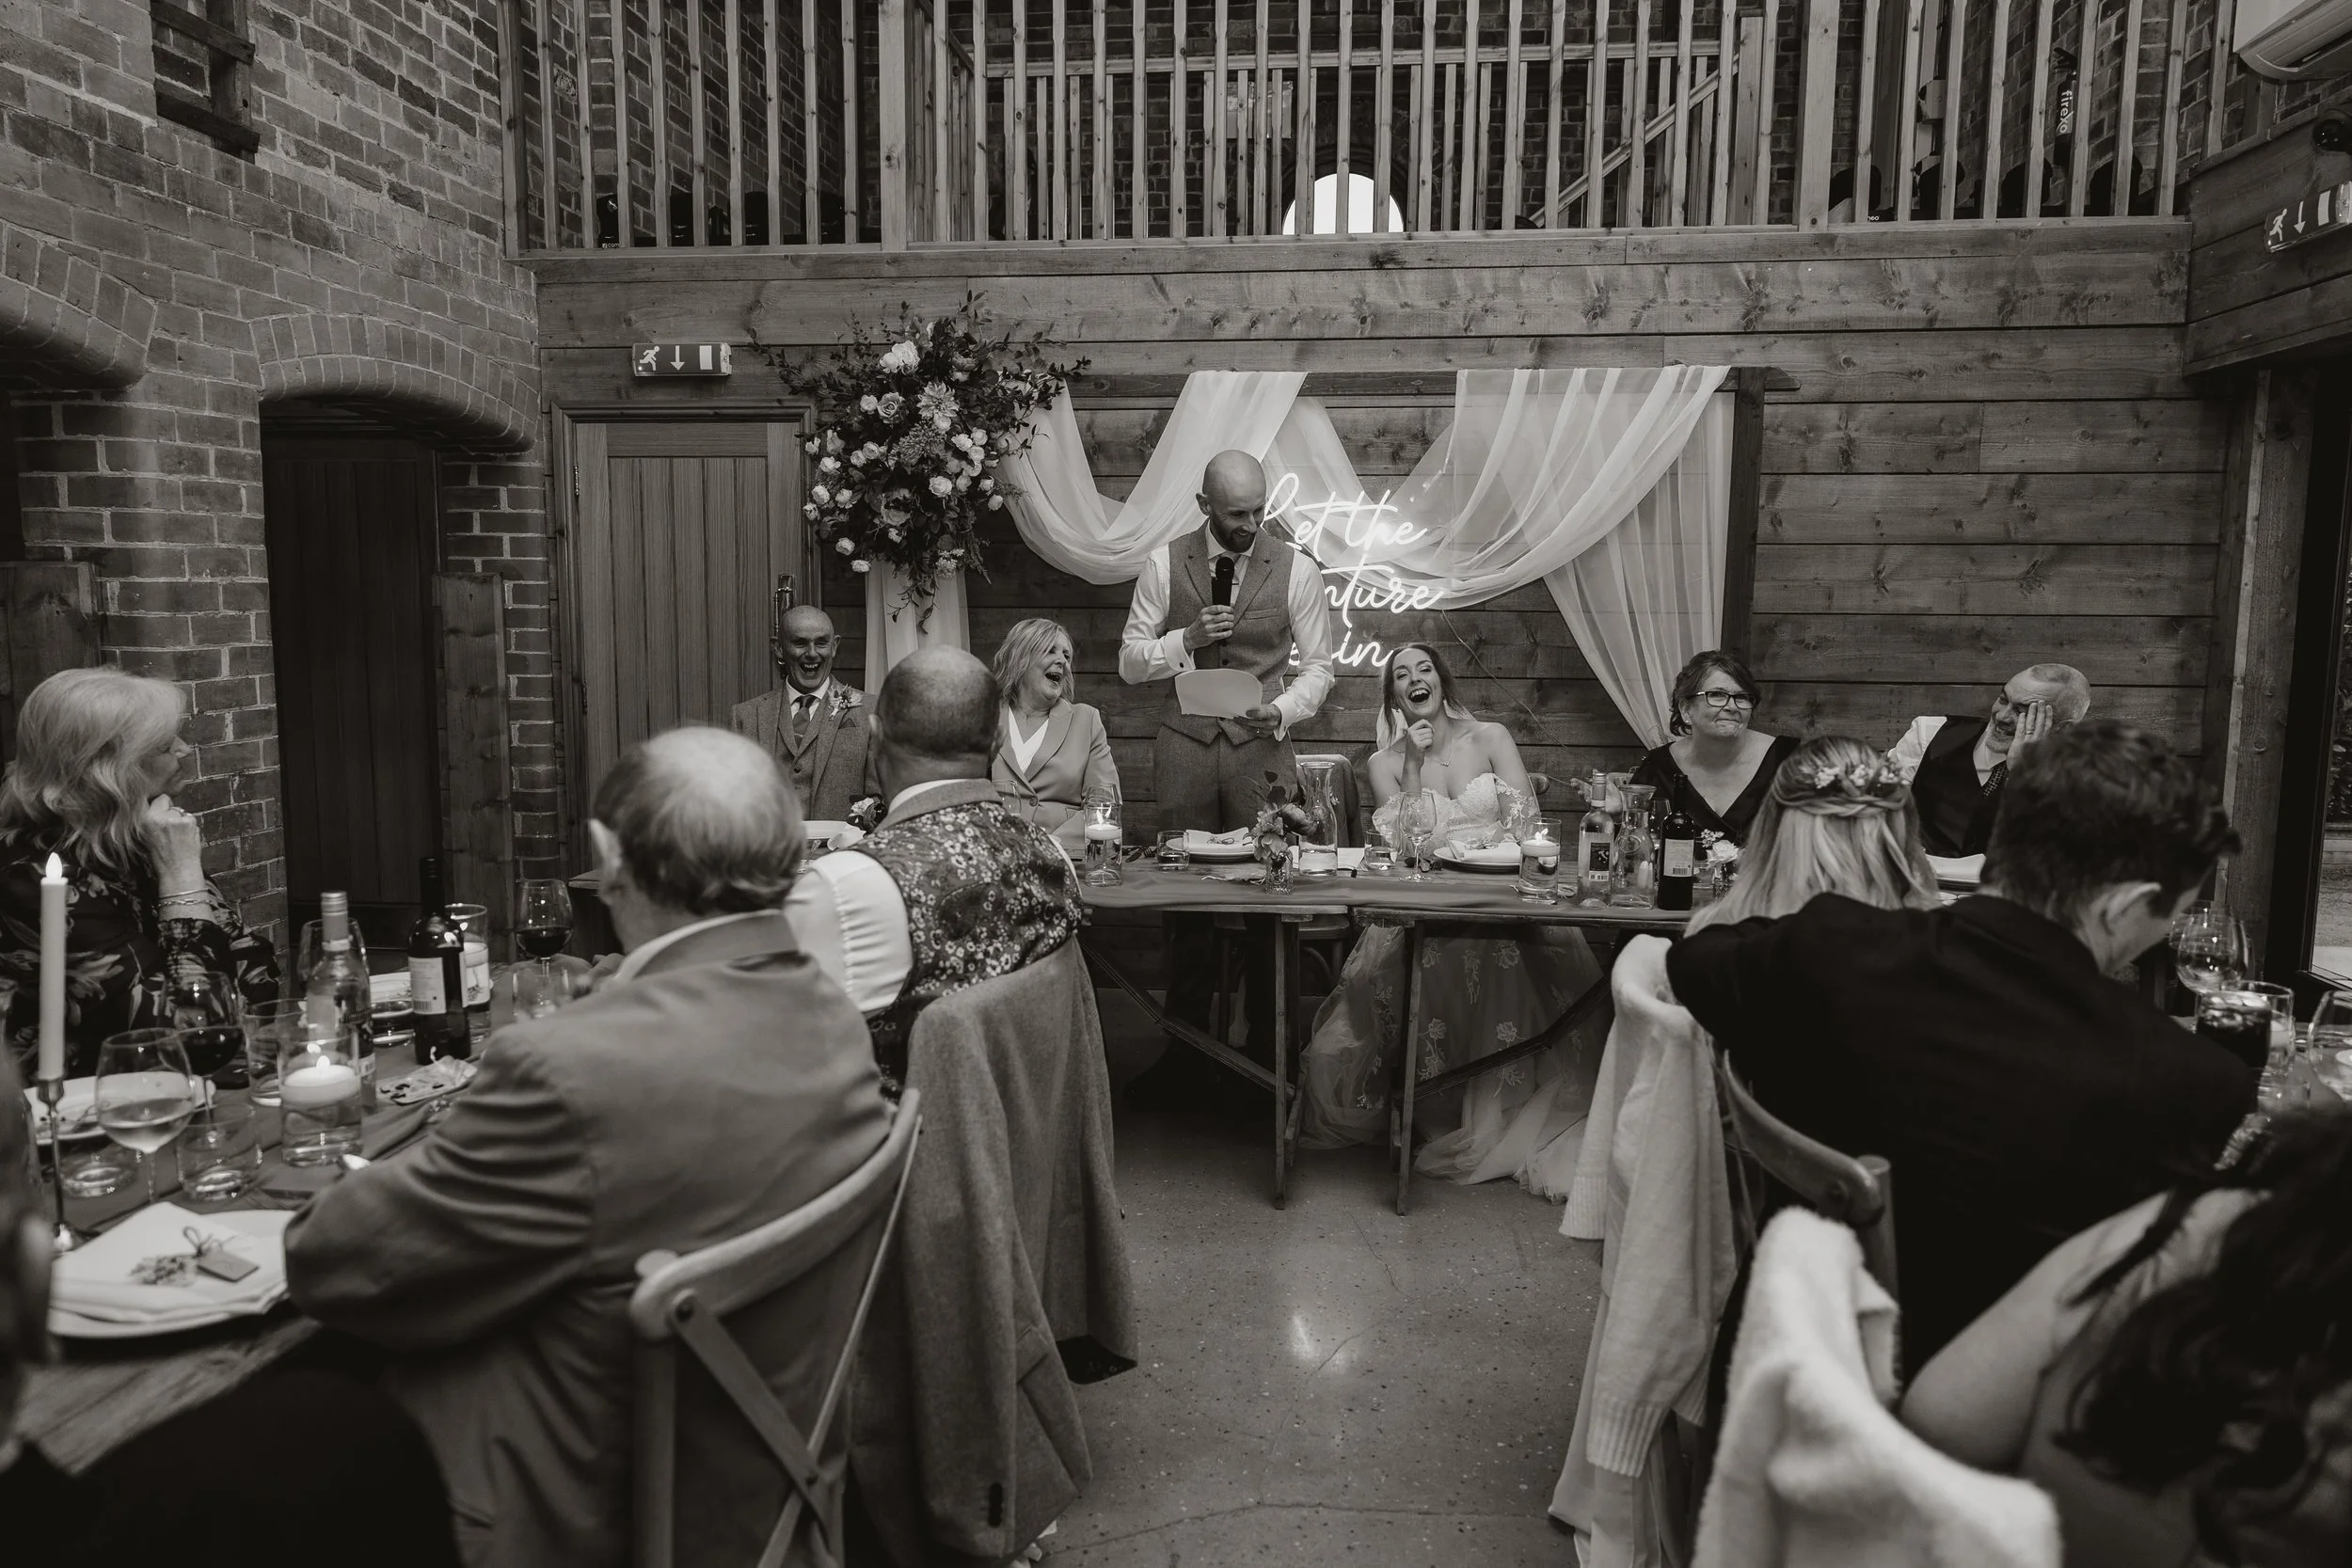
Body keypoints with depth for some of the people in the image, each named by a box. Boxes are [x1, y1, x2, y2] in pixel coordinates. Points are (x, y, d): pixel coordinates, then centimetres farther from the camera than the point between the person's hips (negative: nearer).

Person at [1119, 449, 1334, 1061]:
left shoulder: (1296, 570, 2)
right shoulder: (1165, 564, 3)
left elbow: (1317, 667, 6)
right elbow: (1130, 662, 5)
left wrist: (1282, 711, -14)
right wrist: (1187, 638, -13)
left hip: (1262, 746, 0)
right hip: (1183, 744, 1)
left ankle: (1267, 1041, 12)